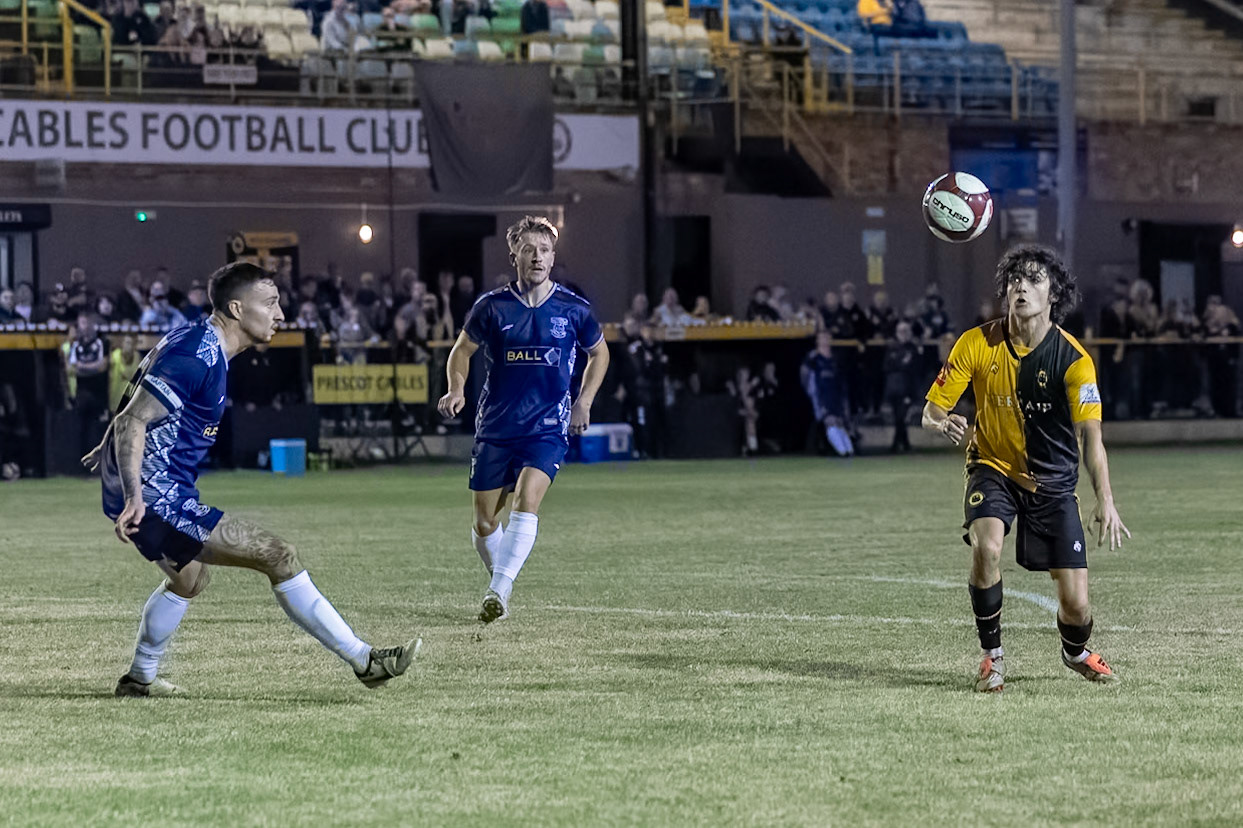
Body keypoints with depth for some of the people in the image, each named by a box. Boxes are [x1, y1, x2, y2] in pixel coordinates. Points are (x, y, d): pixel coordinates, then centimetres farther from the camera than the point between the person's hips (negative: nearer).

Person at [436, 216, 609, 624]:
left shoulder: (573, 309, -1)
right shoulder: (492, 306, -2)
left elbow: (599, 353, 18)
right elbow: (462, 350, 12)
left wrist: (583, 402, 8)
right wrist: (456, 389, -7)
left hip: (548, 428, -1)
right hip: (495, 428, 2)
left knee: (526, 501, -24)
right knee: (484, 523, 4)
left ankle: (498, 592, -28)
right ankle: (501, 582, 30)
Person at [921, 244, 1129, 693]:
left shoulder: (1073, 359, -16)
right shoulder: (977, 344, -11)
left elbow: (1090, 435, -22)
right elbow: (931, 411, -7)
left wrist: (1106, 502, -34)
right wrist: (943, 423, -32)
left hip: (1052, 479, 0)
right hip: (994, 467, 1)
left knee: (1075, 606, -7)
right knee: (986, 546, -31)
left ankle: (1075, 652, 31)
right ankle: (992, 655, -9)